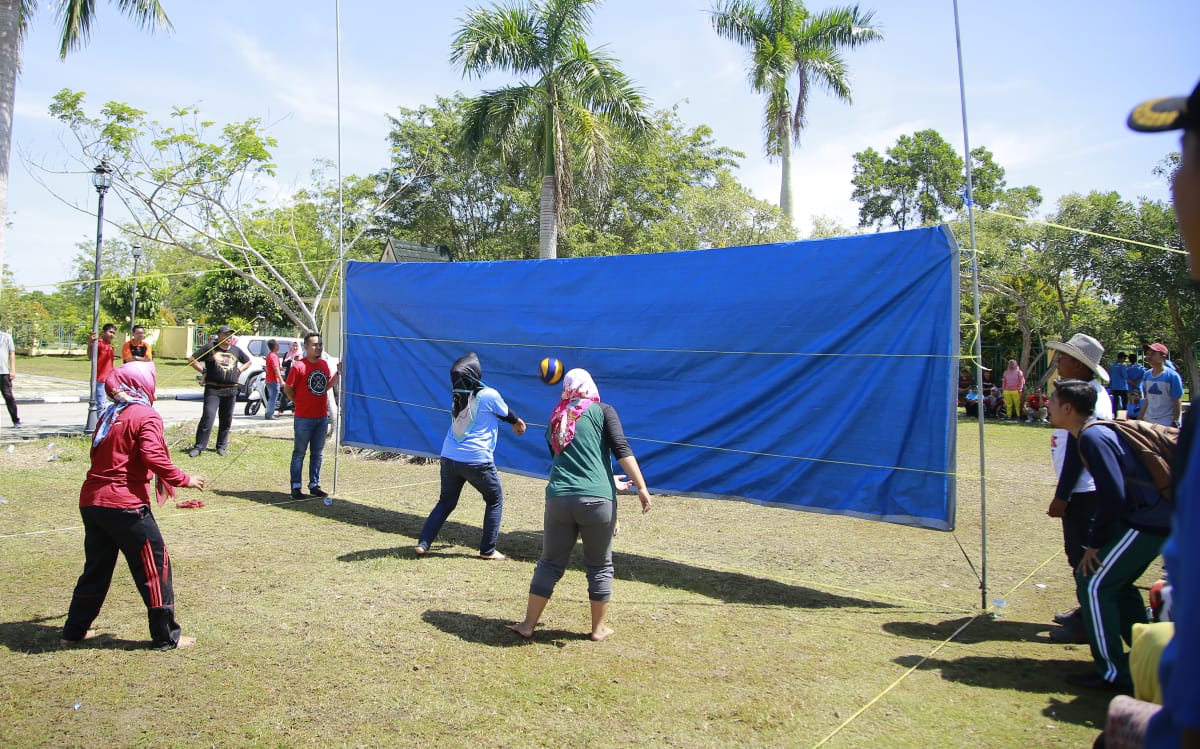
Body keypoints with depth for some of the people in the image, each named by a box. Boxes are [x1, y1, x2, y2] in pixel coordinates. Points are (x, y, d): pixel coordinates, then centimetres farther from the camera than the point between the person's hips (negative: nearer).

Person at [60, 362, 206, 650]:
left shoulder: (108, 415, 15)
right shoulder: (146, 416, -9)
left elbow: (102, 454, 21)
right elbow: (154, 458, -21)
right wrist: (184, 480, -12)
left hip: (91, 501, 8)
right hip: (125, 504, -8)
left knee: (96, 567, 22)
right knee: (155, 565, 2)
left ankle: (74, 631, 31)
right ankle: (166, 637, 7)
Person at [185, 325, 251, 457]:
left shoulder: (236, 350, 13)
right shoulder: (210, 348, 1)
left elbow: (248, 361, 28)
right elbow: (191, 359, 3)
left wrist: (239, 370, 12)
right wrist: (203, 370, -4)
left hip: (231, 390, 4)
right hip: (213, 389, -4)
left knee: (226, 420, 9)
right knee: (208, 418, -13)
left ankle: (221, 446, 20)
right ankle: (199, 447, -8)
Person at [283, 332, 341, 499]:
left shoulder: (324, 364, 7)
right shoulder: (298, 366, -12)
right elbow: (288, 389, -5)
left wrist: (338, 373, 1)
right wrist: (300, 403, 3)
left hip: (322, 417, 6)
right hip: (303, 418, -6)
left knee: (317, 454, 14)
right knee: (299, 453, 3)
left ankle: (314, 485, 23)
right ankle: (296, 487, 10)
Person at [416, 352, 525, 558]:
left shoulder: (456, 395, 8)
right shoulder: (489, 395, -11)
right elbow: (507, 414, 9)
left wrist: (513, 422, 30)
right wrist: (518, 423, 31)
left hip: (449, 458, 6)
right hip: (477, 460, -5)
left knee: (446, 502, 21)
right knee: (495, 500, 14)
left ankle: (423, 543, 14)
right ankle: (487, 550, 14)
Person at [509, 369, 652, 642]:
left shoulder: (556, 420, 19)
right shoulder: (602, 410, 6)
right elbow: (622, 450, -6)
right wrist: (641, 487, -6)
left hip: (558, 499, 3)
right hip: (597, 501, -3)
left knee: (550, 564, 15)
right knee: (600, 566, 14)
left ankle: (528, 625, 21)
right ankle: (598, 628, 24)